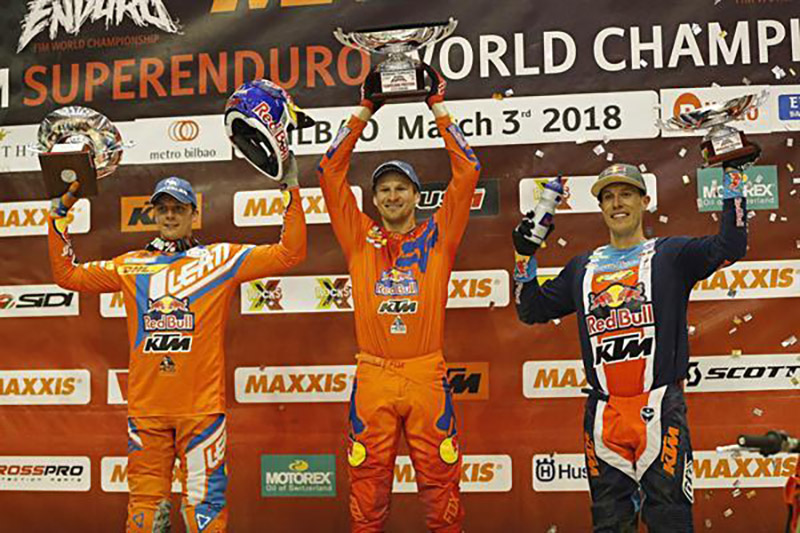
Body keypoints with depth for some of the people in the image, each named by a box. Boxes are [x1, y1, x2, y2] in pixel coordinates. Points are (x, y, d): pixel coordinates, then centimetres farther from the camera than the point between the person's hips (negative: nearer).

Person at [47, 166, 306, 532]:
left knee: (205, 502, -3)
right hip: (145, 407, 3)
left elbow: (289, 254, 2)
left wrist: (292, 191, -3)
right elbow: (67, 275, 19)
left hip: (202, 406, -2)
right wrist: (59, 216, 15)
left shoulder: (219, 259, 6)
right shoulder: (130, 265, 15)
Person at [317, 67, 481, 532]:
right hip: (372, 376, 1)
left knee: (441, 481, 3)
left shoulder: (437, 237, 9)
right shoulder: (361, 240, 10)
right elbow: (331, 172, 9)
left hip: (427, 375, 0)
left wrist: (439, 108, 7)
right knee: (368, 486, 5)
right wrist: (365, 110, 10)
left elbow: (468, 172, 5)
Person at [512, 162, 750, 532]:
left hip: (660, 410, -4)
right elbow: (532, 310, 19)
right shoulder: (582, 268, 18)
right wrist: (525, 257, 9)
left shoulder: (671, 254, 7)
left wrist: (732, 181, -9)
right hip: (602, 415, 4)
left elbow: (730, 247, -9)